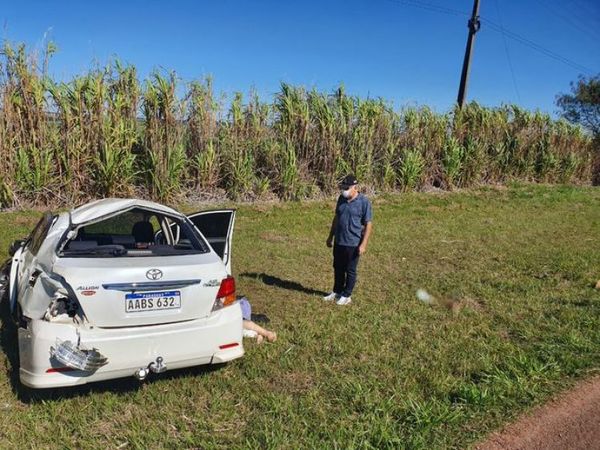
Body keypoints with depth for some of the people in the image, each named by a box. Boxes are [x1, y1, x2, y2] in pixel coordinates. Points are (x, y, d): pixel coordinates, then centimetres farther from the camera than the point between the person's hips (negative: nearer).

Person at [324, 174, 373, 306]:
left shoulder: (364, 202, -14)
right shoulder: (341, 199, 4)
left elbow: (368, 224, -13)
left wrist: (363, 244, -17)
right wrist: (330, 236, 16)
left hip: (353, 244, -6)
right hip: (338, 241, 6)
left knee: (350, 270, 8)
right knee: (338, 268, 17)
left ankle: (346, 296, 22)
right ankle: (336, 292, 34)